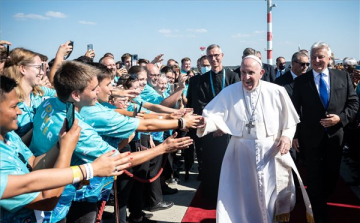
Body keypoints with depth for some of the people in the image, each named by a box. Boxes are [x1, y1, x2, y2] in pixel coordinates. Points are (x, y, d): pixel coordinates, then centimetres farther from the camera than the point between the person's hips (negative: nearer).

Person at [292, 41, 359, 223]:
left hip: (335, 135, 2)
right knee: (314, 177, 7)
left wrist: (341, 117, -14)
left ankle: (322, 200, 44)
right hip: (311, 137, -2)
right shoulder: (301, 81, -3)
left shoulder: (343, 77, 1)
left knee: (332, 174, 17)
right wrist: (294, 135, -3)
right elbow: (295, 110, -1)